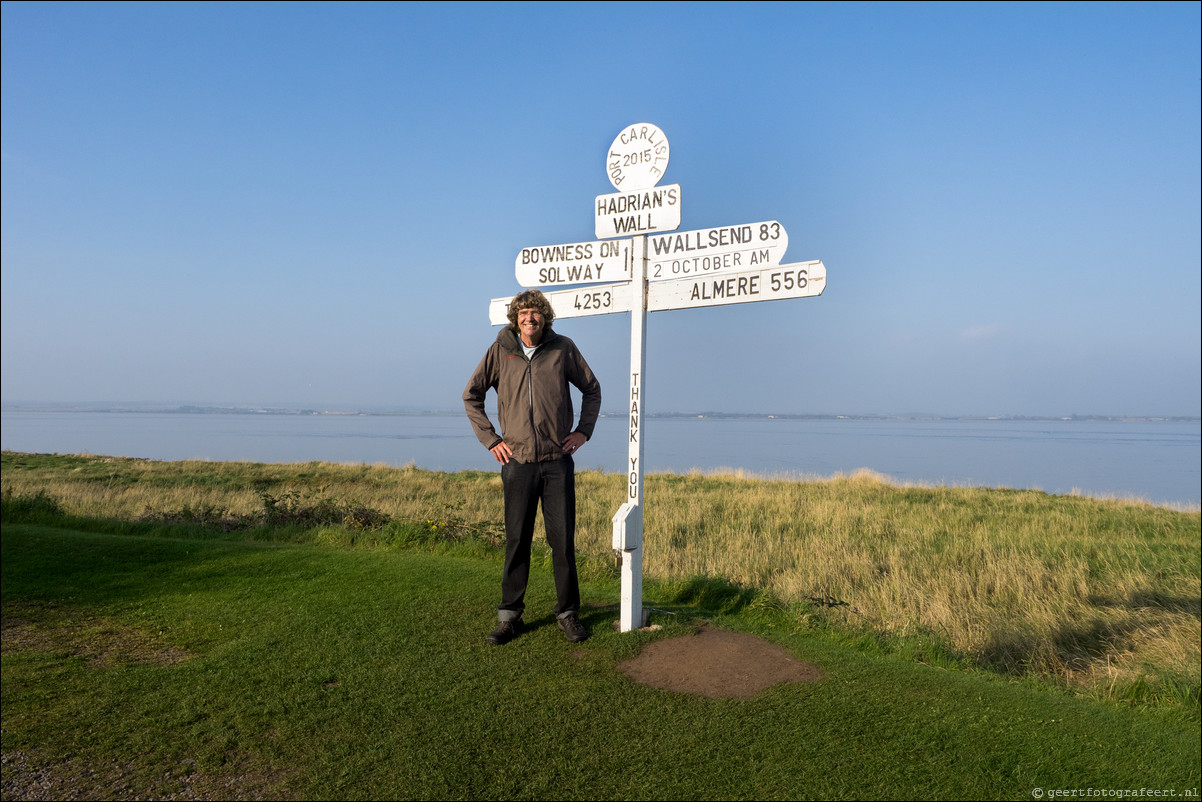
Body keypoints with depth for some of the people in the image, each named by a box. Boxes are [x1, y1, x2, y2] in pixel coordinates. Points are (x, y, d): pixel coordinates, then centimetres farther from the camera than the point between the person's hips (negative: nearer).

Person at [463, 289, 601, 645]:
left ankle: (568, 612, 18)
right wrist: (490, 438, 5)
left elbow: (592, 389, 15)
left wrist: (583, 431, 6)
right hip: (518, 463, 0)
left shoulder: (563, 348, 2)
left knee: (563, 540, 4)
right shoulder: (501, 350, 2)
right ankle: (510, 616, 17)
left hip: (558, 461, 0)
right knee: (516, 542, 5)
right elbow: (471, 395, 12)